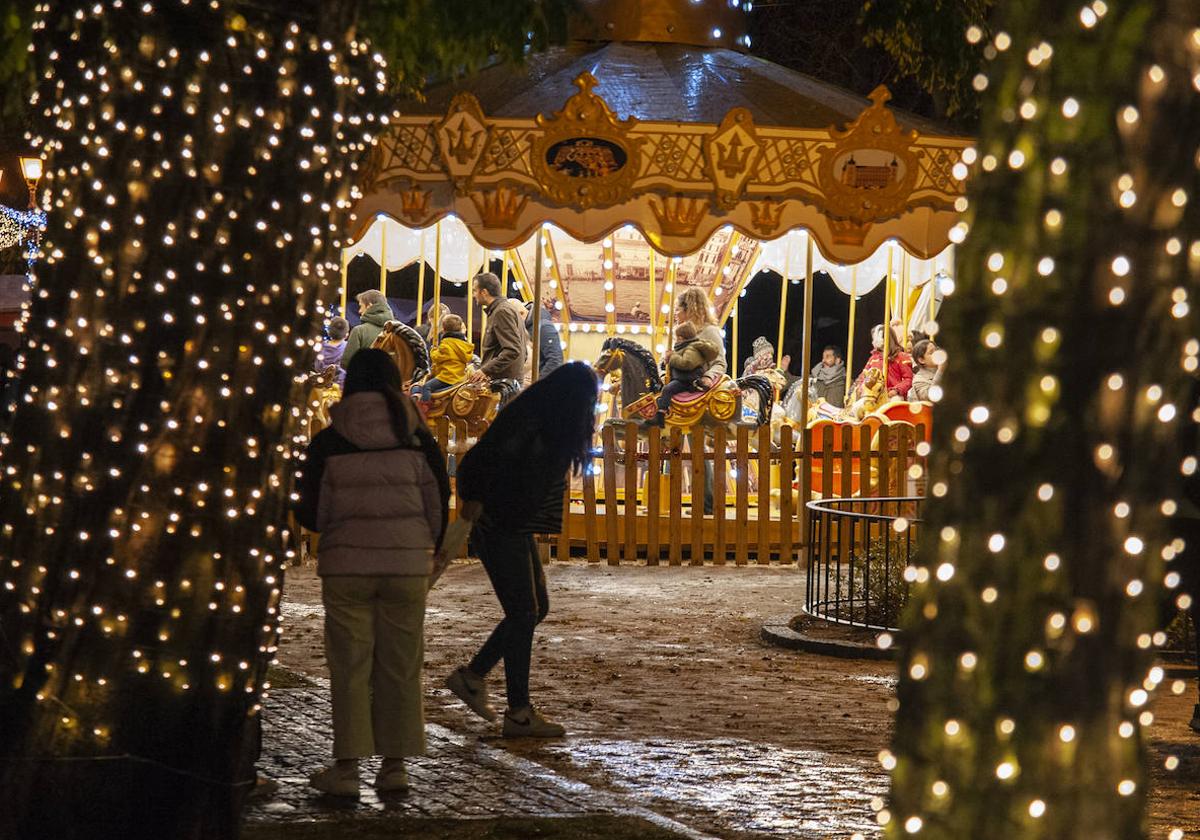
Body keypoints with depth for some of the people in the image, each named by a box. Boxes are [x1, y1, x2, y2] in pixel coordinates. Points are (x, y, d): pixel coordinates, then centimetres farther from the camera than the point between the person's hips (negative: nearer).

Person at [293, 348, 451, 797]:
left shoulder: (328, 442, -4)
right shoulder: (417, 439, -1)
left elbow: (310, 513, -1)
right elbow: (439, 507, 3)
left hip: (347, 565, -1)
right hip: (407, 566, 1)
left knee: (349, 667, 4)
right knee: (400, 667, 9)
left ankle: (346, 767, 3)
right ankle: (394, 764, 11)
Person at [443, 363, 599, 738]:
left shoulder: (550, 426, 11)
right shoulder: (526, 422, -19)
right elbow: (478, 465, -23)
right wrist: (469, 516, -23)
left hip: (518, 528, 10)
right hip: (498, 528, -10)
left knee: (535, 609, 13)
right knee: (523, 613, -7)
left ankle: (471, 676, 23)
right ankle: (519, 713, -1)